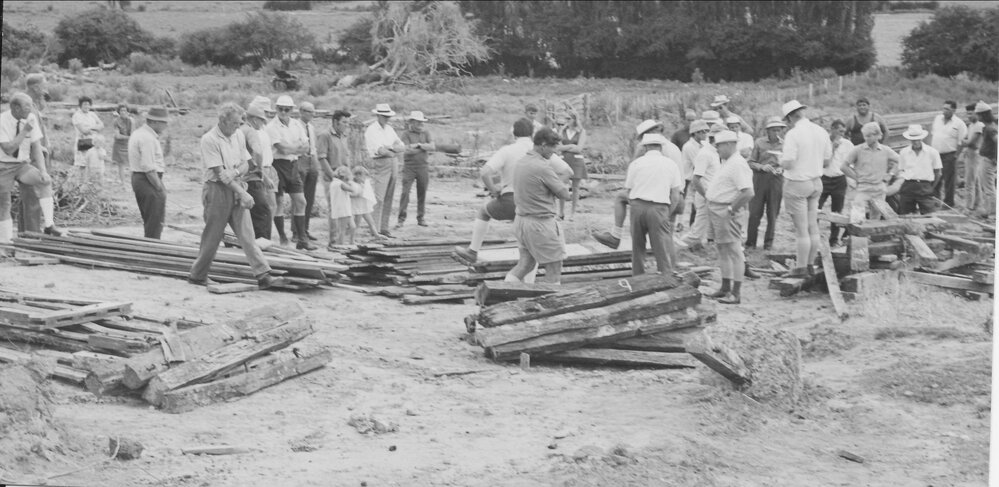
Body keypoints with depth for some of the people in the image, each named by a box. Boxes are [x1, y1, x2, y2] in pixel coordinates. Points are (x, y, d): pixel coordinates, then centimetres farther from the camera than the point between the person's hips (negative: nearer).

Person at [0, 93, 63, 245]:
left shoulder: (31, 118, -7)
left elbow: (36, 148, -3)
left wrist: (43, 171, -15)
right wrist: (25, 131, -31)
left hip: (23, 165, 3)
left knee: (45, 181, -23)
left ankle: (49, 225, -22)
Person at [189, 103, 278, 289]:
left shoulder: (238, 135, 8)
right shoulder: (209, 139, -14)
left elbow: (245, 164, 11)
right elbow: (220, 172, -17)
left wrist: (235, 172, -13)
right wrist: (243, 193, -19)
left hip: (236, 189, 6)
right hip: (217, 190, -6)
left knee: (247, 234, -1)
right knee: (212, 236, 2)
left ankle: (263, 275, -7)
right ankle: (198, 275, 16)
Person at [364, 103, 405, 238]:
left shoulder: (389, 129, 16)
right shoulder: (371, 130, -7)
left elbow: (402, 147, 8)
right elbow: (380, 150, -19)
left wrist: (389, 147, -10)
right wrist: (394, 152, -5)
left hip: (392, 165, 7)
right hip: (379, 165, -7)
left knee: (388, 199, 7)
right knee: (378, 199, -10)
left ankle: (384, 228, 11)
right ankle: (374, 230, -10)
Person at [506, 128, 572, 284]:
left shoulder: (520, 164, 7)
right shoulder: (543, 168, -20)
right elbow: (565, 195, -14)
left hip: (521, 219, 8)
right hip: (541, 223, -8)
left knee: (525, 264, 14)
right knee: (553, 268, 5)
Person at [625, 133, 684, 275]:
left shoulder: (635, 163, 9)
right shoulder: (671, 164, 7)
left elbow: (629, 192, 8)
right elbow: (676, 196, 4)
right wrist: (668, 214, 11)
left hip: (637, 206, 2)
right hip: (659, 208, -2)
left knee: (637, 248, 13)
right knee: (663, 249, -1)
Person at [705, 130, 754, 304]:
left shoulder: (737, 164, -18)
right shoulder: (726, 163, 14)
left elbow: (748, 192, -26)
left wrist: (731, 210, -22)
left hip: (727, 214, -11)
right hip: (717, 211, 11)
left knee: (733, 252, -7)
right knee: (723, 251, 16)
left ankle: (736, 293, -4)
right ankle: (725, 288, 25)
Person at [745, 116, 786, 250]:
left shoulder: (785, 144, 6)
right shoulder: (759, 142, 3)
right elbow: (750, 162, 3)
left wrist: (781, 169, -11)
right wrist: (762, 167, -14)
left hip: (776, 179, 1)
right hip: (760, 178, -1)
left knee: (773, 214, 4)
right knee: (755, 212, -2)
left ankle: (769, 243, 14)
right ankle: (750, 243, 7)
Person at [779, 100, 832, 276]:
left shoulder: (793, 134, -19)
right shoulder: (821, 132, 2)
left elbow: (788, 164, -22)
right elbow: (827, 160, 9)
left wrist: (781, 159, -1)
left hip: (797, 184, -7)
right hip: (816, 182, 7)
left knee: (801, 229, 0)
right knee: (813, 227, 14)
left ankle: (801, 266, 7)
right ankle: (810, 264, 22)